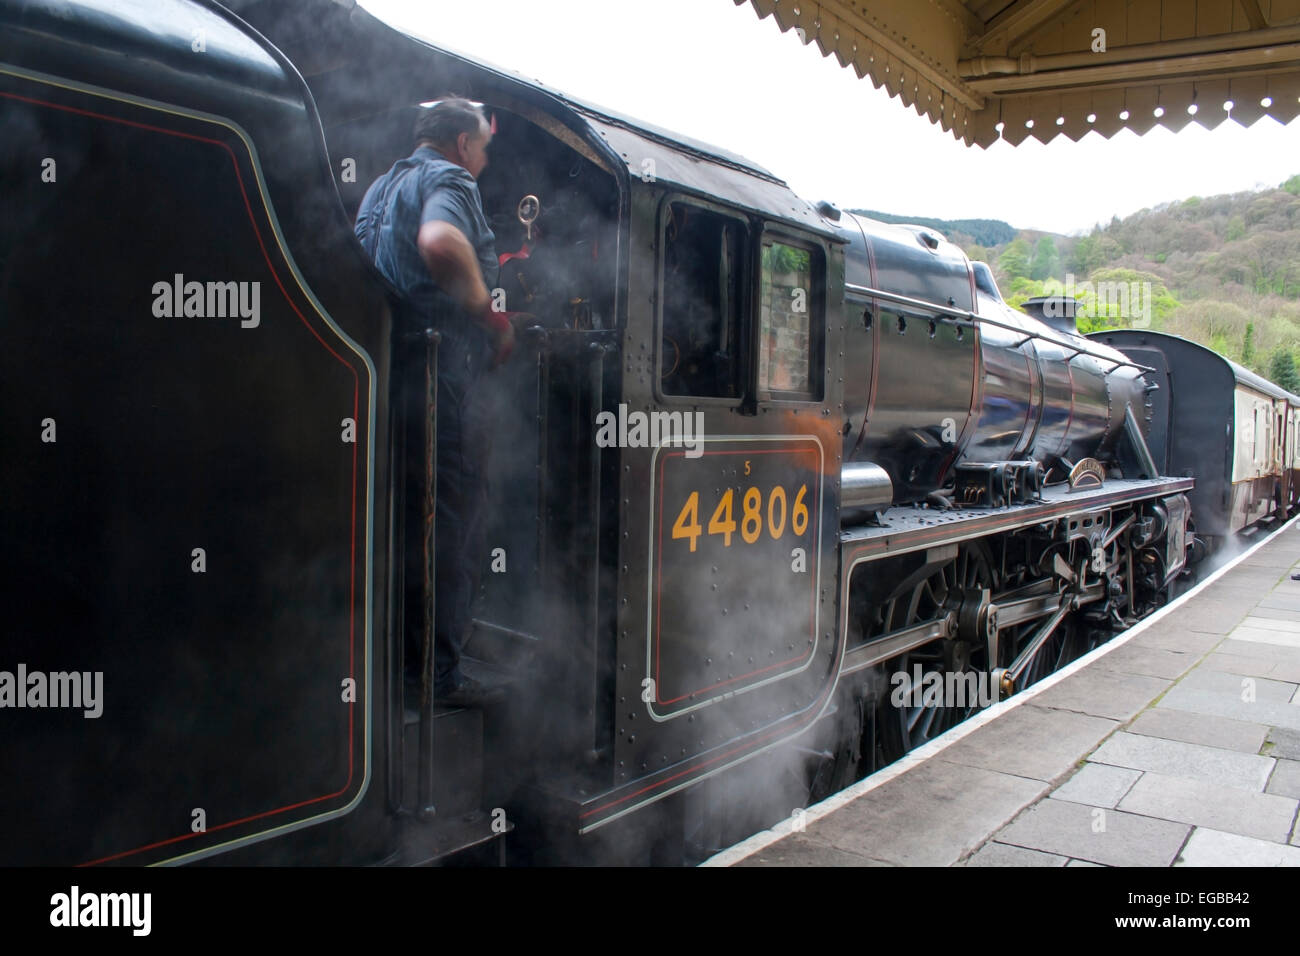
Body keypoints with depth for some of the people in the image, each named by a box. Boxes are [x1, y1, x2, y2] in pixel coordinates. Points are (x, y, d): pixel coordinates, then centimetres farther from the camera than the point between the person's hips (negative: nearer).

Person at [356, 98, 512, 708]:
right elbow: (440, 241, -28)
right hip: (443, 369, -9)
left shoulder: (381, 187, 24)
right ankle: (438, 675, 2)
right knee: (455, 531, -2)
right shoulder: (448, 180, -5)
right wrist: (490, 314, -16)